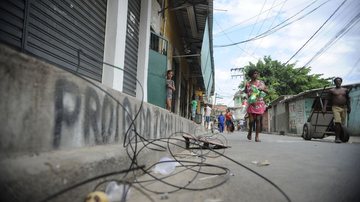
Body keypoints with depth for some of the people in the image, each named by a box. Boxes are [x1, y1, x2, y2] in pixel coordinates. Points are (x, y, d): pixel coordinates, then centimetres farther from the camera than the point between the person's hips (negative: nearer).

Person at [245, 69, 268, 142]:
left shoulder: (261, 82, 7)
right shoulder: (248, 84, 4)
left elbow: (267, 91, 10)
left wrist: (262, 89, -9)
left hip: (260, 104, 1)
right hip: (251, 104, -1)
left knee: (258, 120, -1)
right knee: (251, 120, -6)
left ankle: (257, 136, 5)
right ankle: (250, 131, 25)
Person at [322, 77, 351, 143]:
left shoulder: (345, 90, 15)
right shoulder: (331, 90, 6)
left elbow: (348, 99, 21)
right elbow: (327, 99, 3)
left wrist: (349, 107, 15)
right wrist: (324, 107, -7)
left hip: (344, 108, 4)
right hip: (336, 107, -4)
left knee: (342, 123, 5)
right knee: (337, 122, -19)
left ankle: (339, 136, 16)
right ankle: (337, 138, -17)